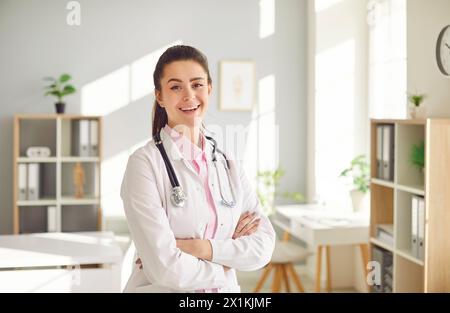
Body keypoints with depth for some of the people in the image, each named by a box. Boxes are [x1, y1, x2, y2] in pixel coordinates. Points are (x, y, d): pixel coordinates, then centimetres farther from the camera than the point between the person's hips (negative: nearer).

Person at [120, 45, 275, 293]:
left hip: (225, 287, 5)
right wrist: (227, 261, -9)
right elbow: (165, 268, -23)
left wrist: (198, 248, -21)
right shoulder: (145, 163, -16)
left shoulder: (229, 165, 1)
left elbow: (264, 245, -8)